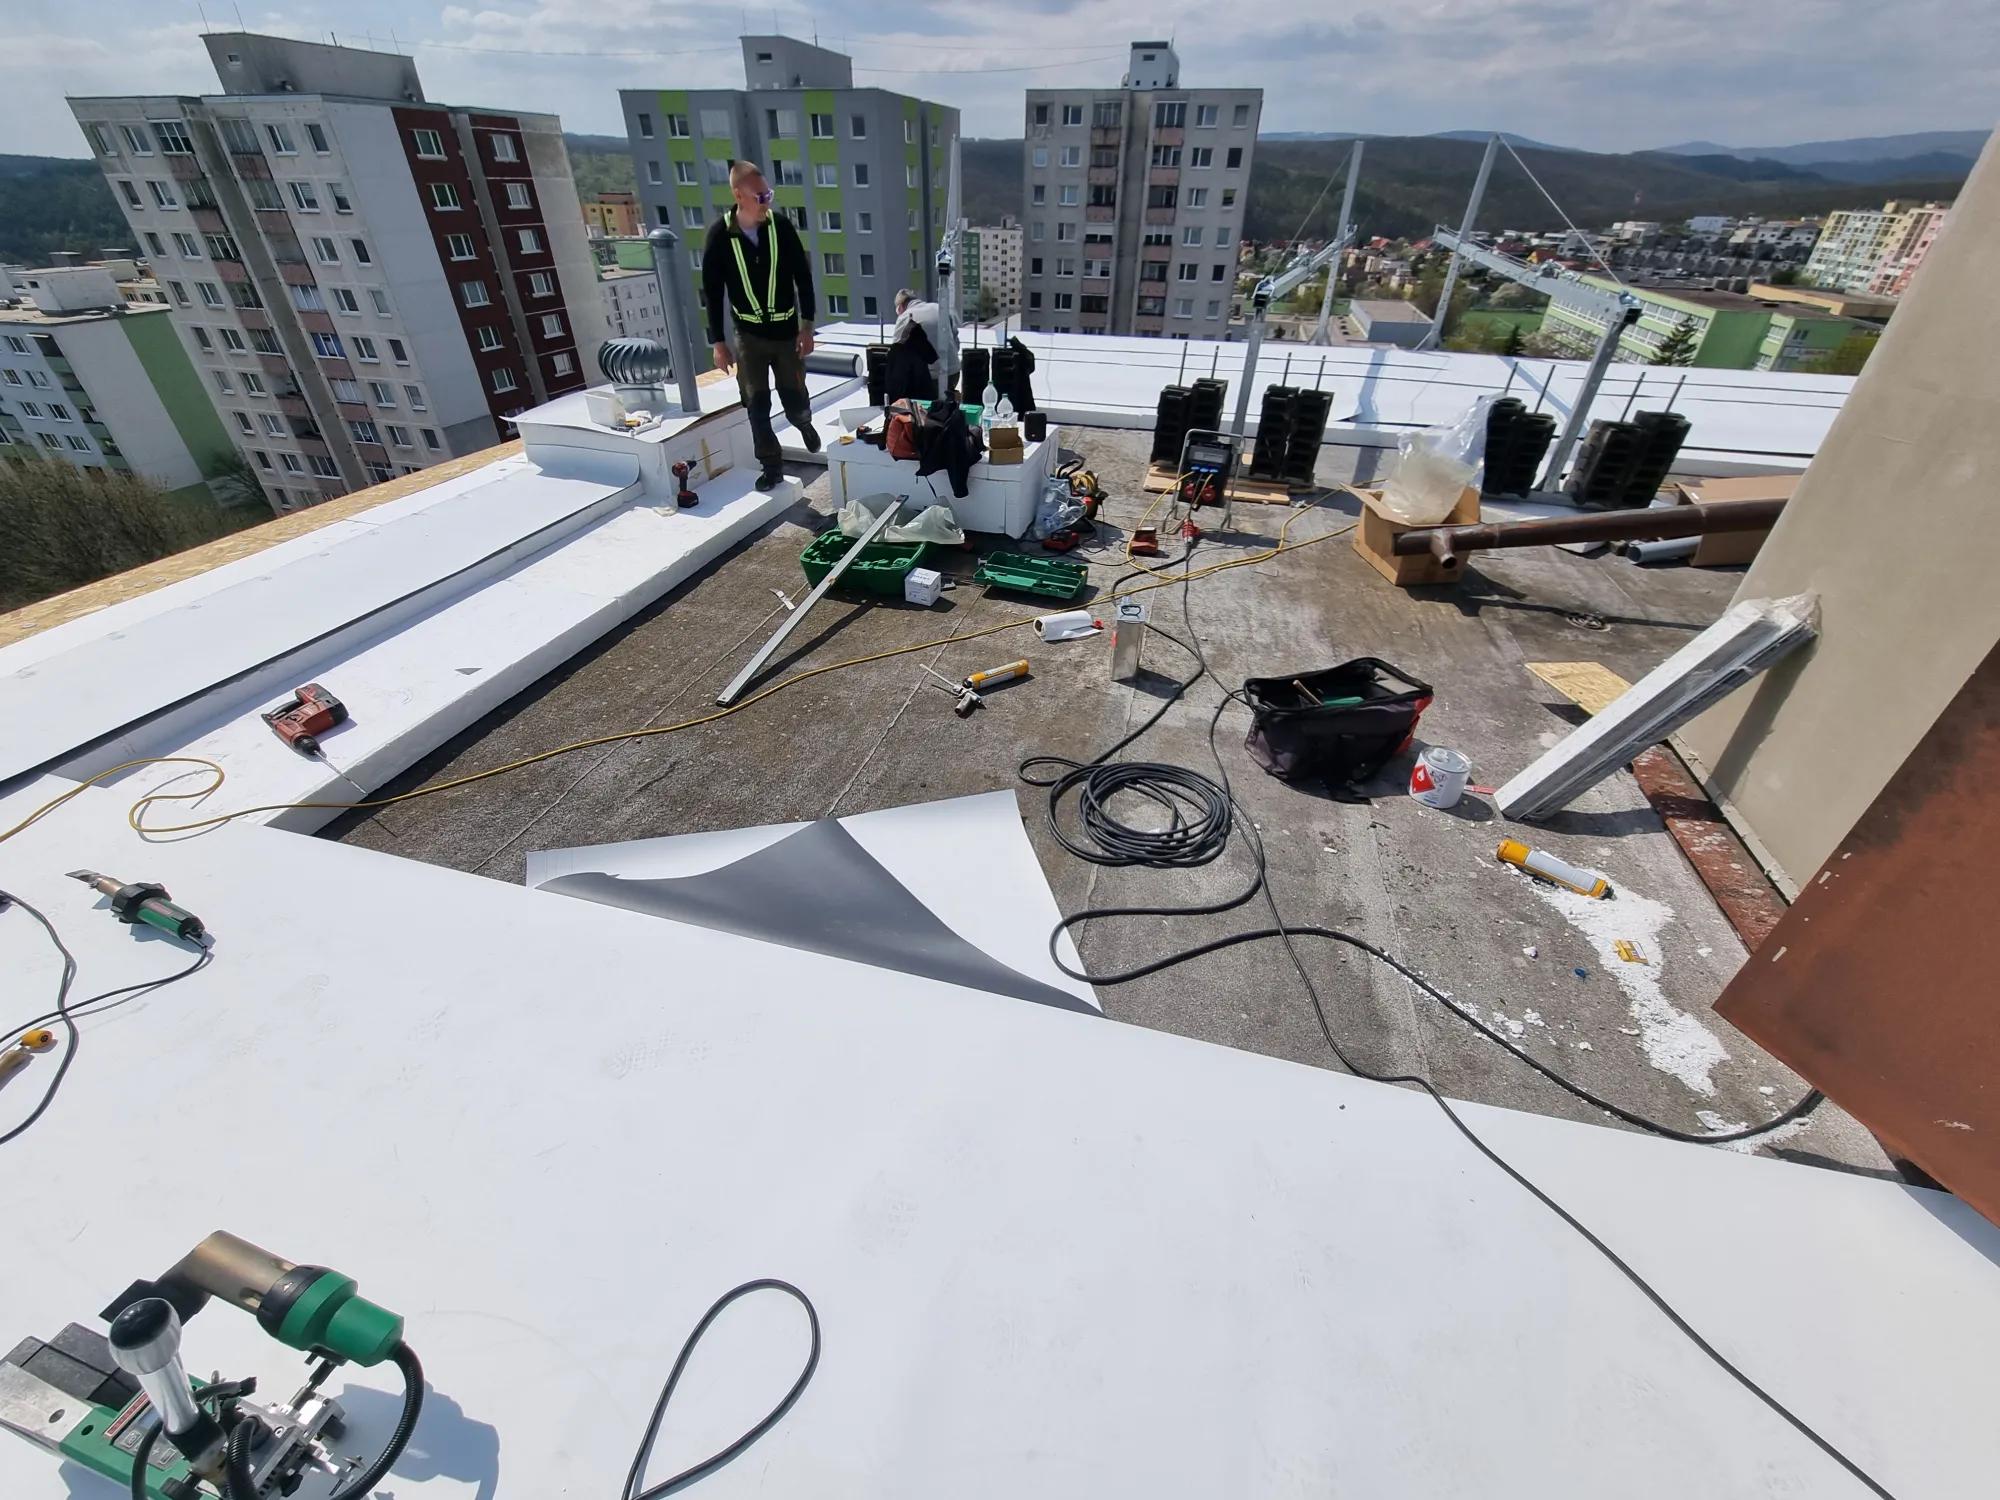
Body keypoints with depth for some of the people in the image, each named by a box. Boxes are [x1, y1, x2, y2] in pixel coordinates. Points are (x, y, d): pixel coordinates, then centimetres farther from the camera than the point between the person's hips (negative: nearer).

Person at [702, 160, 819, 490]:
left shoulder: (781, 225, -9)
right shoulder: (719, 235, -11)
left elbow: (803, 277, -2)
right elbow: (713, 292, -4)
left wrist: (807, 325, -5)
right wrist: (718, 342, -5)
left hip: (787, 330, 0)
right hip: (749, 334, 0)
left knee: (794, 397, 8)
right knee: (757, 404, 0)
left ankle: (804, 423, 45)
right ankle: (771, 465, 15)